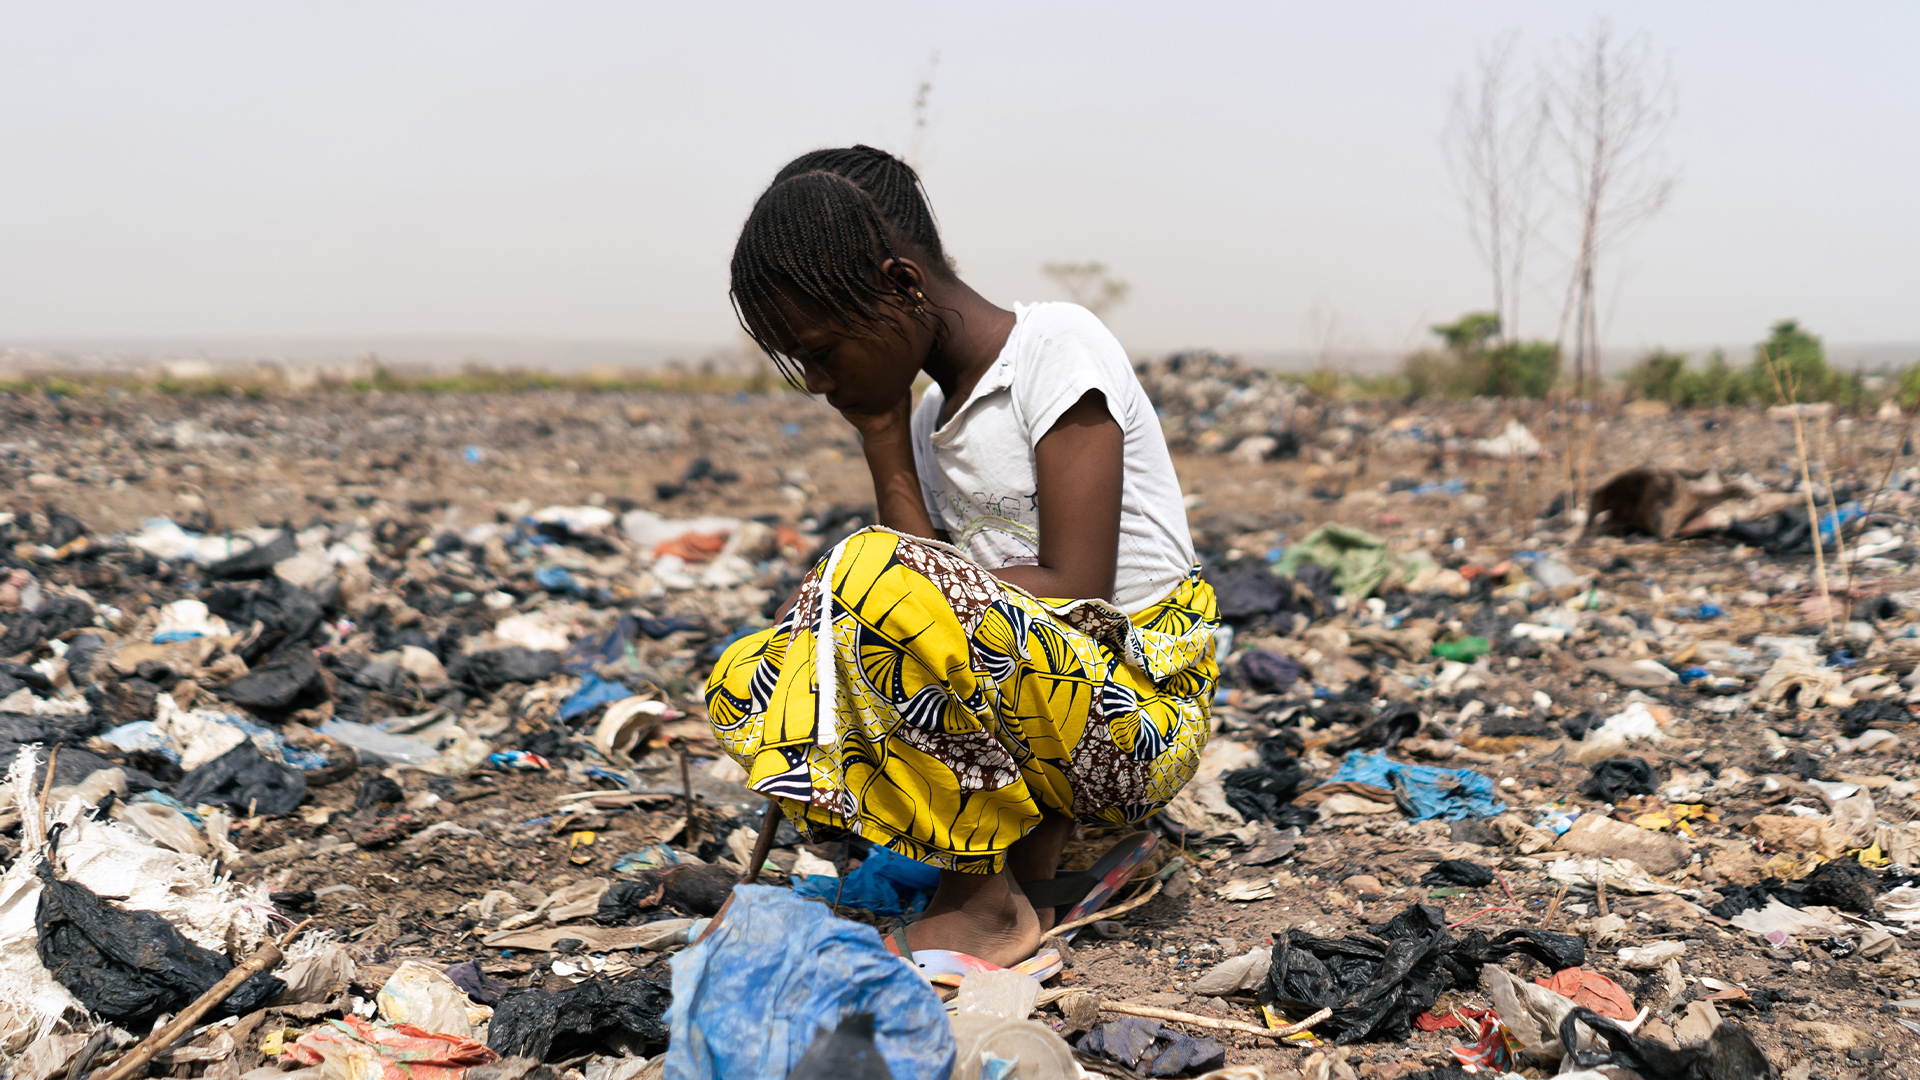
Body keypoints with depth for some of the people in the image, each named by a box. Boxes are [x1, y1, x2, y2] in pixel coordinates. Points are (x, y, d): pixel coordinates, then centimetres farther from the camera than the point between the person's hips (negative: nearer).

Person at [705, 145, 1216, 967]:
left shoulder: (1057, 345, -9)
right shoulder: (931, 417, 14)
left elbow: (1074, 589, -18)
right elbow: (936, 587, 0)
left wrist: (883, 586, -17)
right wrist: (882, 436, -1)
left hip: (1140, 711, -8)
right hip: (1018, 711, 8)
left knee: (873, 576, -30)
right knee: (745, 684, -3)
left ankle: (986, 897, -14)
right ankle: (1037, 839, -1)